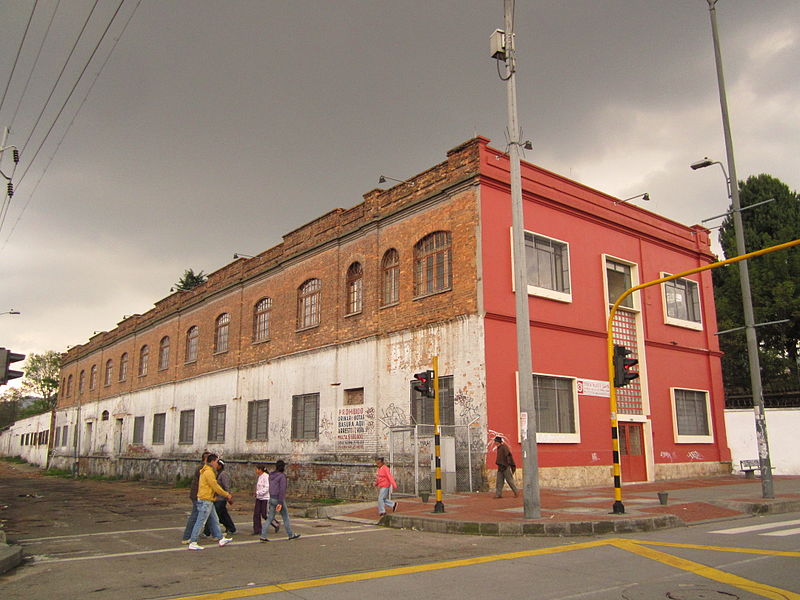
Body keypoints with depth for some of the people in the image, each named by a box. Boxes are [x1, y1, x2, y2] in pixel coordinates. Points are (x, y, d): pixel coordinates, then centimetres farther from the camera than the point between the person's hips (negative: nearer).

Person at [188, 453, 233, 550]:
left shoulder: (209, 471, 14)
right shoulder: (208, 472, -18)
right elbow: (215, 487, -17)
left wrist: (226, 493, 18)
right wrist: (227, 495, -6)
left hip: (208, 501, 10)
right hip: (205, 501, -10)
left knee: (214, 520, 16)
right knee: (200, 522, -5)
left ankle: (221, 539, 24)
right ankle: (192, 543, 1)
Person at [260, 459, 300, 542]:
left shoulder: (271, 475, 8)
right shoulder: (282, 476, -16)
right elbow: (282, 490, -21)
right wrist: (280, 503, -23)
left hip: (272, 498, 7)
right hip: (279, 499, -7)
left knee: (270, 518, 8)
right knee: (285, 517, 8)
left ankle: (263, 536, 0)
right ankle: (291, 534, 20)